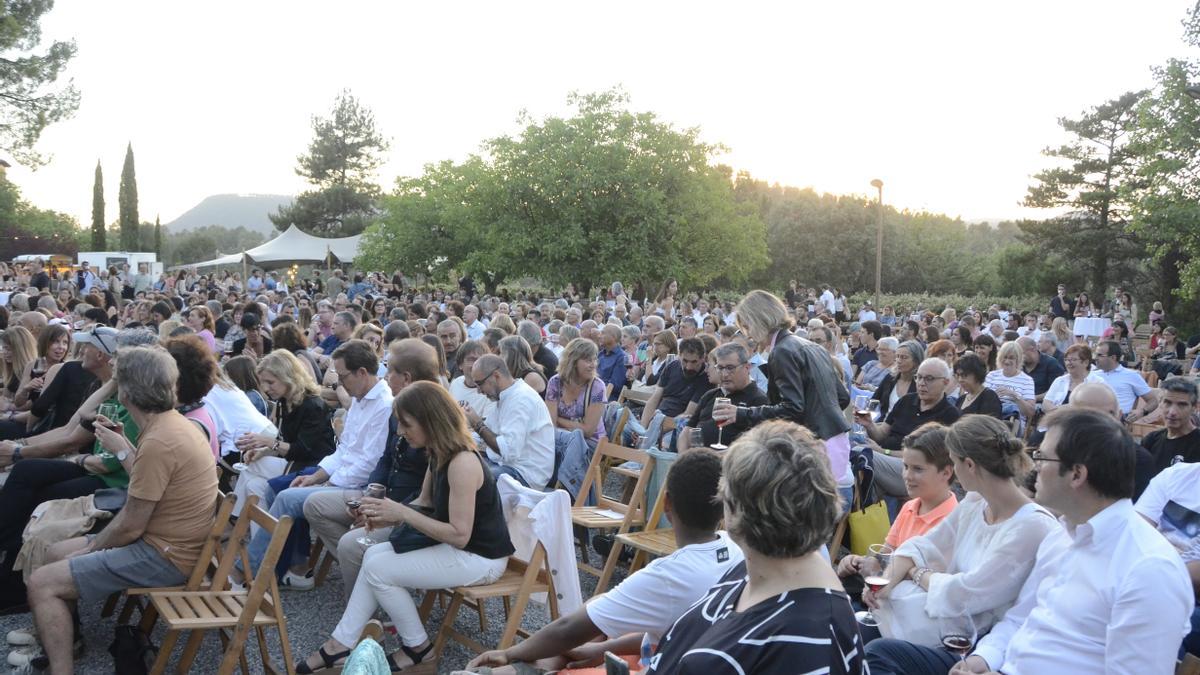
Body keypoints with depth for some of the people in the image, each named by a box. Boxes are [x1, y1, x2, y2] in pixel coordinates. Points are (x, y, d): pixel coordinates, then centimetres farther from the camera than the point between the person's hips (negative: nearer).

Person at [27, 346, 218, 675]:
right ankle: (58, 636, 32)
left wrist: (90, 548, -3)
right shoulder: (175, 422, 5)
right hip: (167, 540, 10)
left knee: (42, 583, -8)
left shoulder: (157, 441, -26)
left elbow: (130, 526, -20)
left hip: (163, 556, -10)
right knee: (57, 553, 19)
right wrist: (123, 448, 11)